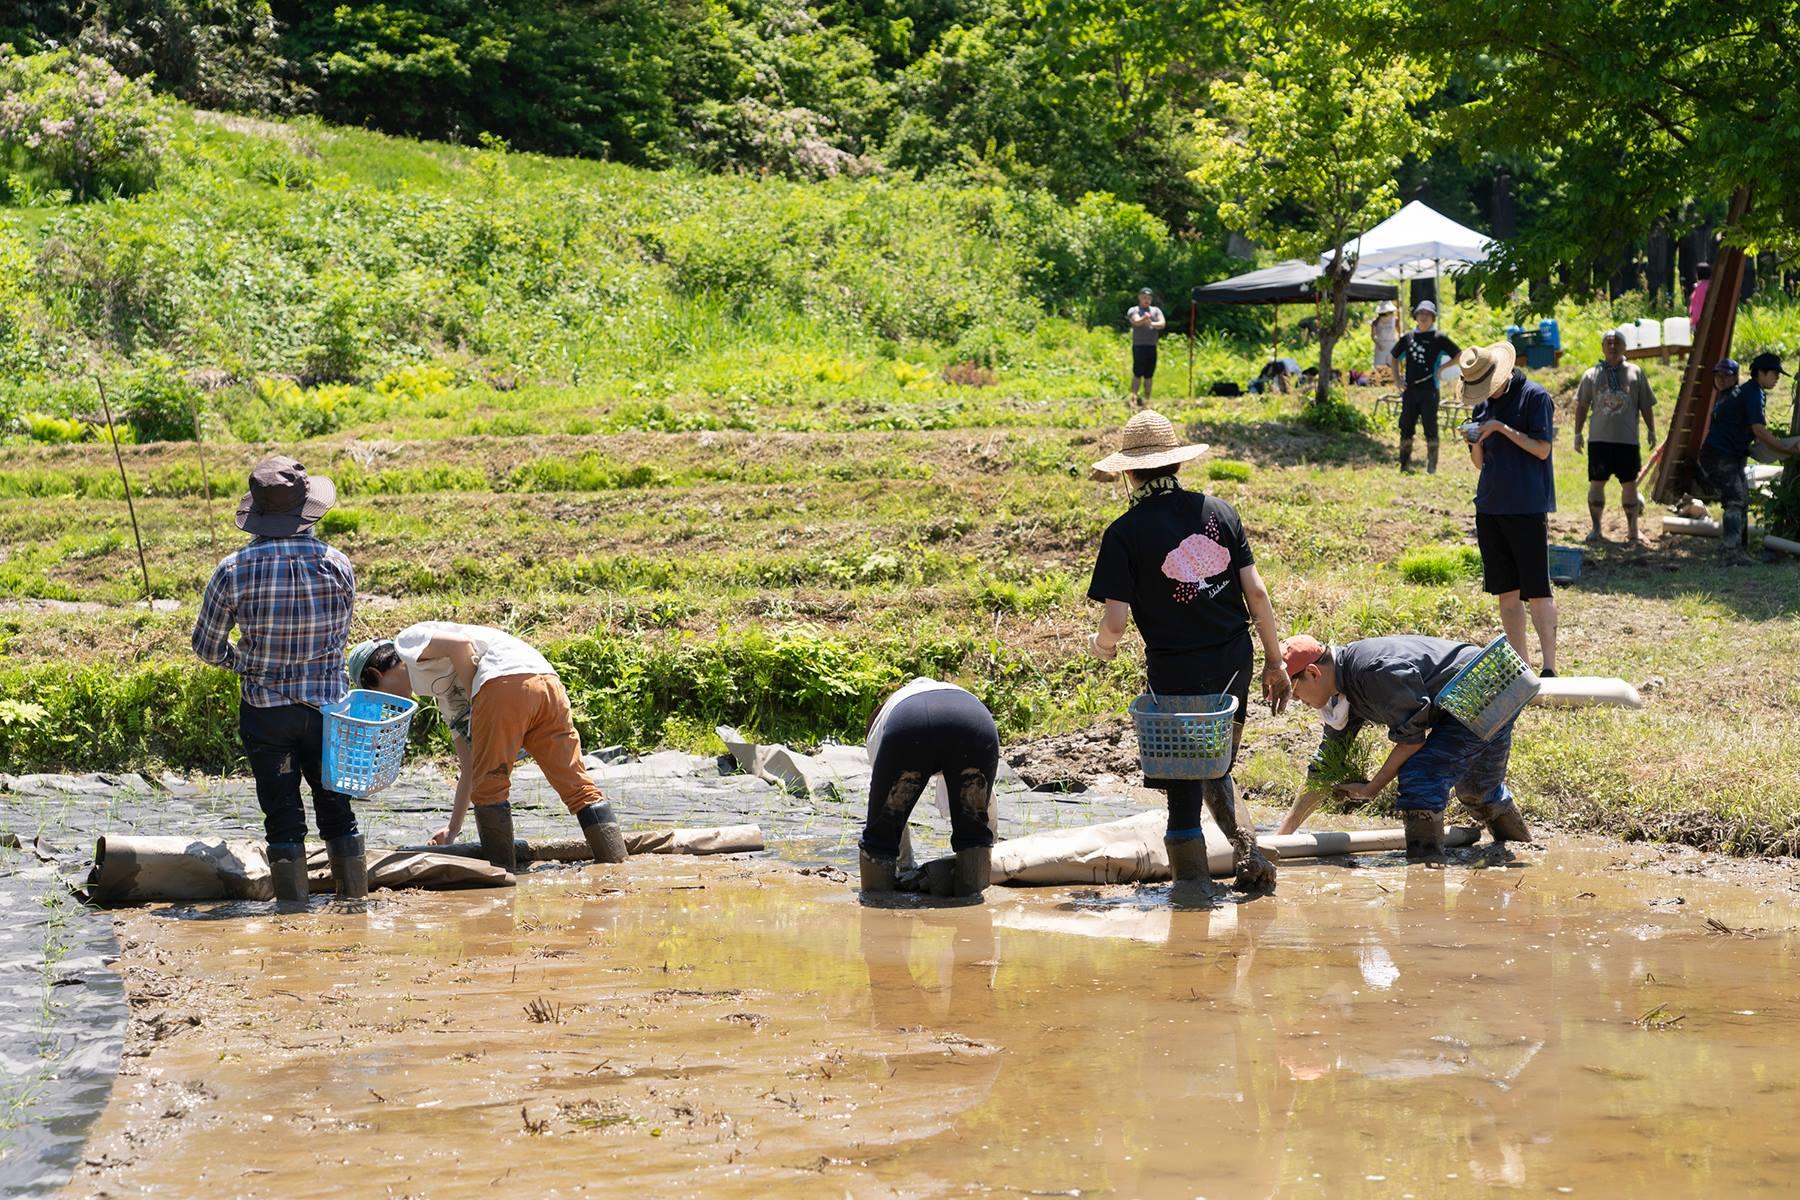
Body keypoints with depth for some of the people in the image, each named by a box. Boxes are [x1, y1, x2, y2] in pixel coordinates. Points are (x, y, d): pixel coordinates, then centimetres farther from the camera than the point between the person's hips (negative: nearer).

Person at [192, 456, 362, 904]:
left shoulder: (234, 570, -12)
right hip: (328, 706, 1)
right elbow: (341, 637, 4)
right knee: (337, 812, 15)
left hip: (265, 711, -1)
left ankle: (293, 906, 9)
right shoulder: (337, 564, -8)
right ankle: (355, 900, 19)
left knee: (283, 818, 7)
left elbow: (207, 647, -2)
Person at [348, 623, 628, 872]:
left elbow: (460, 645, -4)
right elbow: (469, 769, 36)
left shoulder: (407, 641, 18)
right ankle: (619, 866, 2)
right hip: (546, 680, 9)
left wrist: (475, 696, 6)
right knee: (576, 784, 7)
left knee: (488, 787, 2)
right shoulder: (445, 696, 38)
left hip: (506, 678, -9)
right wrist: (453, 828, 39)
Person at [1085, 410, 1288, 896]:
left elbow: (1116, 621, -14)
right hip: (1233, 662, 4)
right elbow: (1256, 591, 3)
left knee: (1183, 790, 7)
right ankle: (1247, 848, 3)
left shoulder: (1125, 533, -9)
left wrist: (1100, 646, 10)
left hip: (1176, 670, -4)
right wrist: (1275, 661, 11)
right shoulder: (1218, 510, 3)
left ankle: (1196, 891, 11)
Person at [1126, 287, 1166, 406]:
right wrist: (1144, 319, -41)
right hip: (1139, 346, -4)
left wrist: (1152, 324, -24)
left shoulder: (1156, 311, 16)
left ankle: (1147, 399, 11)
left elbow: (1162, 323, -1)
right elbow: (1136, 322, -17)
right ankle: (1134, 397, -13)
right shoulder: (1133, 310, 4)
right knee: (1138, 373, -12)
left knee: (1148, 375, 7)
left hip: (1152, 347, 4)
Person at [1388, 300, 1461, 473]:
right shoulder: (1407, 337, 11)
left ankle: (1432, 466, 4)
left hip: (1429, 389, -4)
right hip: (1410, 389, 4)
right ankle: (1405, 463, 16)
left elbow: (1460, 355, 2)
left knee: (1430, 427, -4)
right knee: (1406, 427, 6)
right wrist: (1397, 379, 11)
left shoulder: (1438, 338, 0)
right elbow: (1395, 358, 23)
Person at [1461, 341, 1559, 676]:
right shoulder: (1484, 405, 14)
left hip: (1527, 508, -7)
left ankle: (1549, 665, -4)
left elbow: (1541, 449, -10)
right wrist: (1475, 443, -4)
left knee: (1537, 591, -6)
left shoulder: (1535, 397, -6)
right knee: (1506, 591, 8)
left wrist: (1503, 429, -15)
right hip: (1490, 507, 7)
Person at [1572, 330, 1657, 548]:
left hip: (1627, 440, 0)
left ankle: (1632, 532, 11)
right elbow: (1581, 406, 10)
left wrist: (1651, 431, 5)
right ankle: (1595, 528, 14)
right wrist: (1578, 433, 7)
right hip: (1599, 439, 0)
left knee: (1629, 484, 3)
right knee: (1596, 483, 3)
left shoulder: (1635, 373, 6)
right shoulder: (1592, 375, 7)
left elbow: (1646, 405, 9)